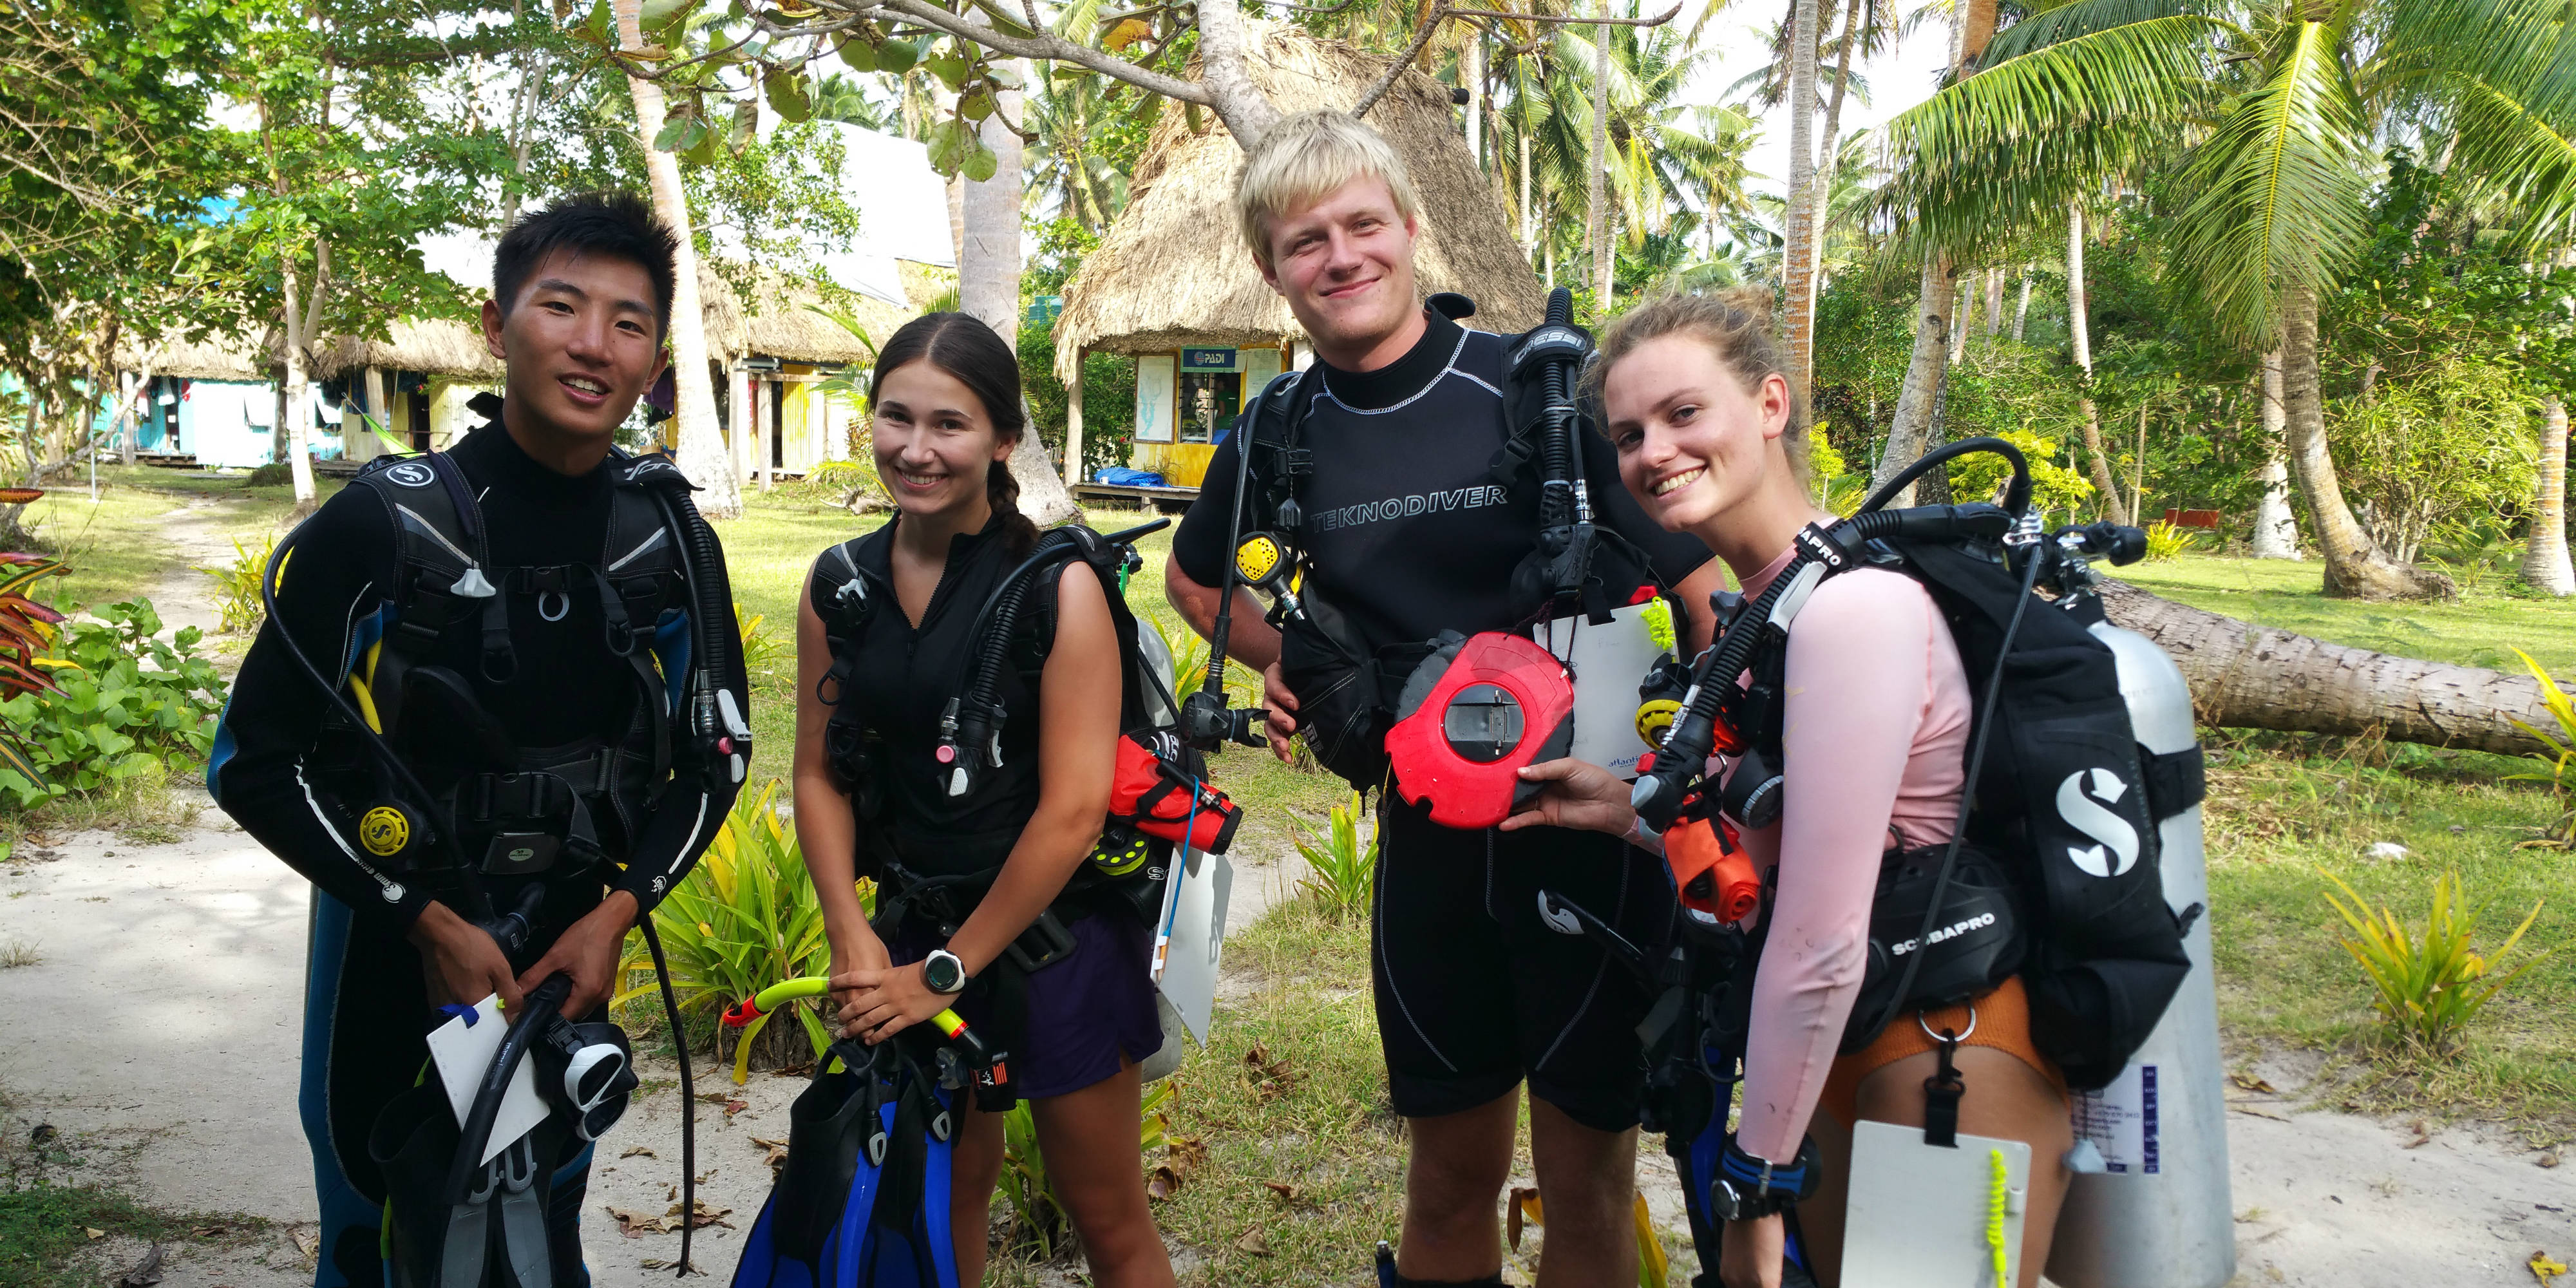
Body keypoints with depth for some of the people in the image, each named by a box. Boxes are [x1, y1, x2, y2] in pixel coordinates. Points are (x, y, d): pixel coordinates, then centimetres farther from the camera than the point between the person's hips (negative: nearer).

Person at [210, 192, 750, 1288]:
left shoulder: (671, 538, -6)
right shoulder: (384, 522, -16)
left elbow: (712, 753, 4)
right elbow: (254, 762, -10)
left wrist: (619, 908, -10)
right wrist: (429, 920, -16)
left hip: (570, 948, 3)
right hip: (394, 943, -3)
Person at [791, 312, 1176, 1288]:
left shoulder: (1060, 588, -16)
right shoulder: (840, 585, -1)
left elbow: (1072, 810, -18)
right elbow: (820, 773, 3)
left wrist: (946, 970, -14)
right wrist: (852, 936, -10)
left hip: (1052, 936, -4)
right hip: (910, 927, 4)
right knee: (946, 1185, 21)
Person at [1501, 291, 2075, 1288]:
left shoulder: (1851, 606, -24)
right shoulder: (1771, 604, 6)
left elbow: (1820, 950, -24)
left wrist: (1756, 1193, -16)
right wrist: (1632, 811, -2)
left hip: (1952, 1051, -9)